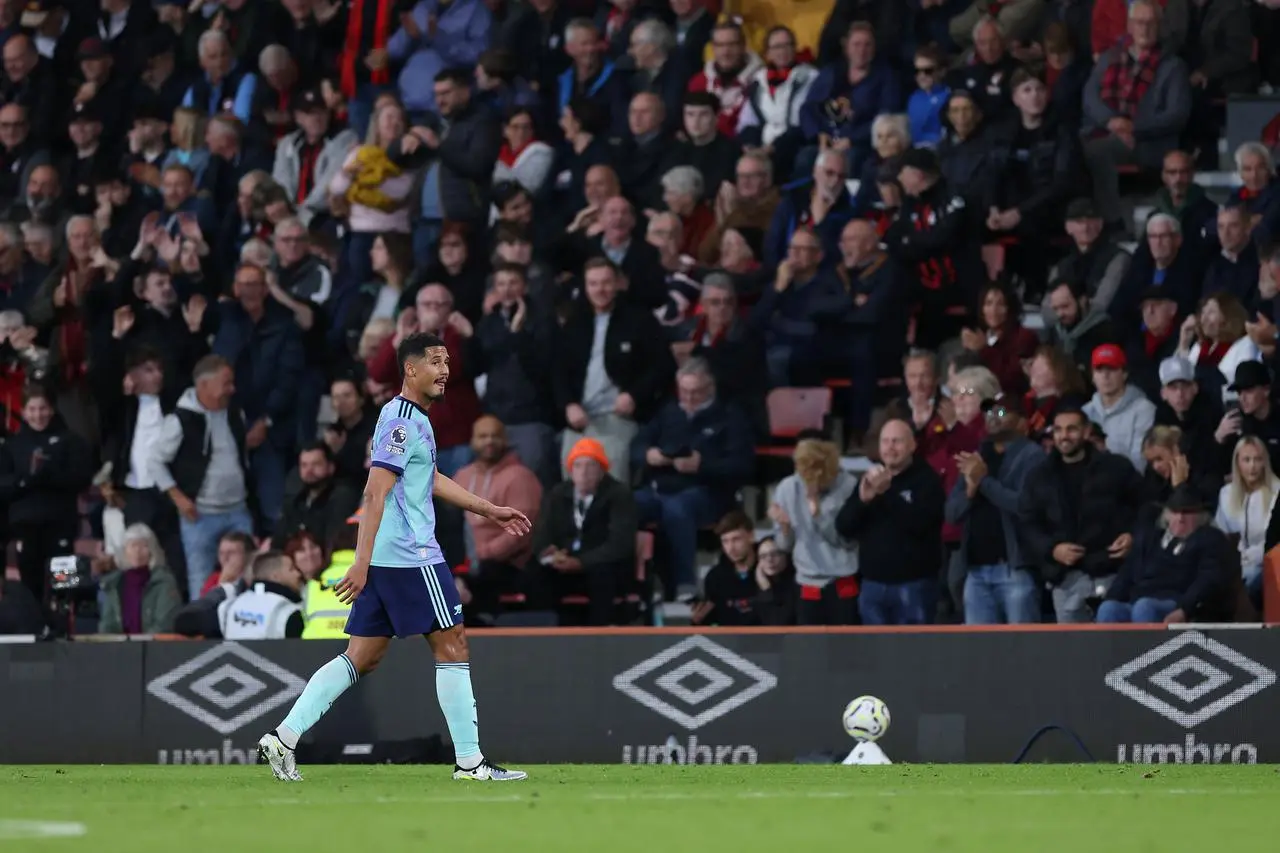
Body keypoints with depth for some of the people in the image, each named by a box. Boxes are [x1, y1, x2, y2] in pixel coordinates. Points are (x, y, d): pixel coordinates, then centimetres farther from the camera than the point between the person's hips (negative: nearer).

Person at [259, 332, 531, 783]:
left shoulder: (413, 418, 19)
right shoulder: (402, 420, -13)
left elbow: (432, 480, 33)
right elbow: (376, 493, -19)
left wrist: (491, 511, 36)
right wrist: (362, 563, -24)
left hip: (385, 559, 10)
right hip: (410, 555, -10)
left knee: (362, 658, 8)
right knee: (452, 645, -3)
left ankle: (284, 737, 3)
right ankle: (470, 761, 0)